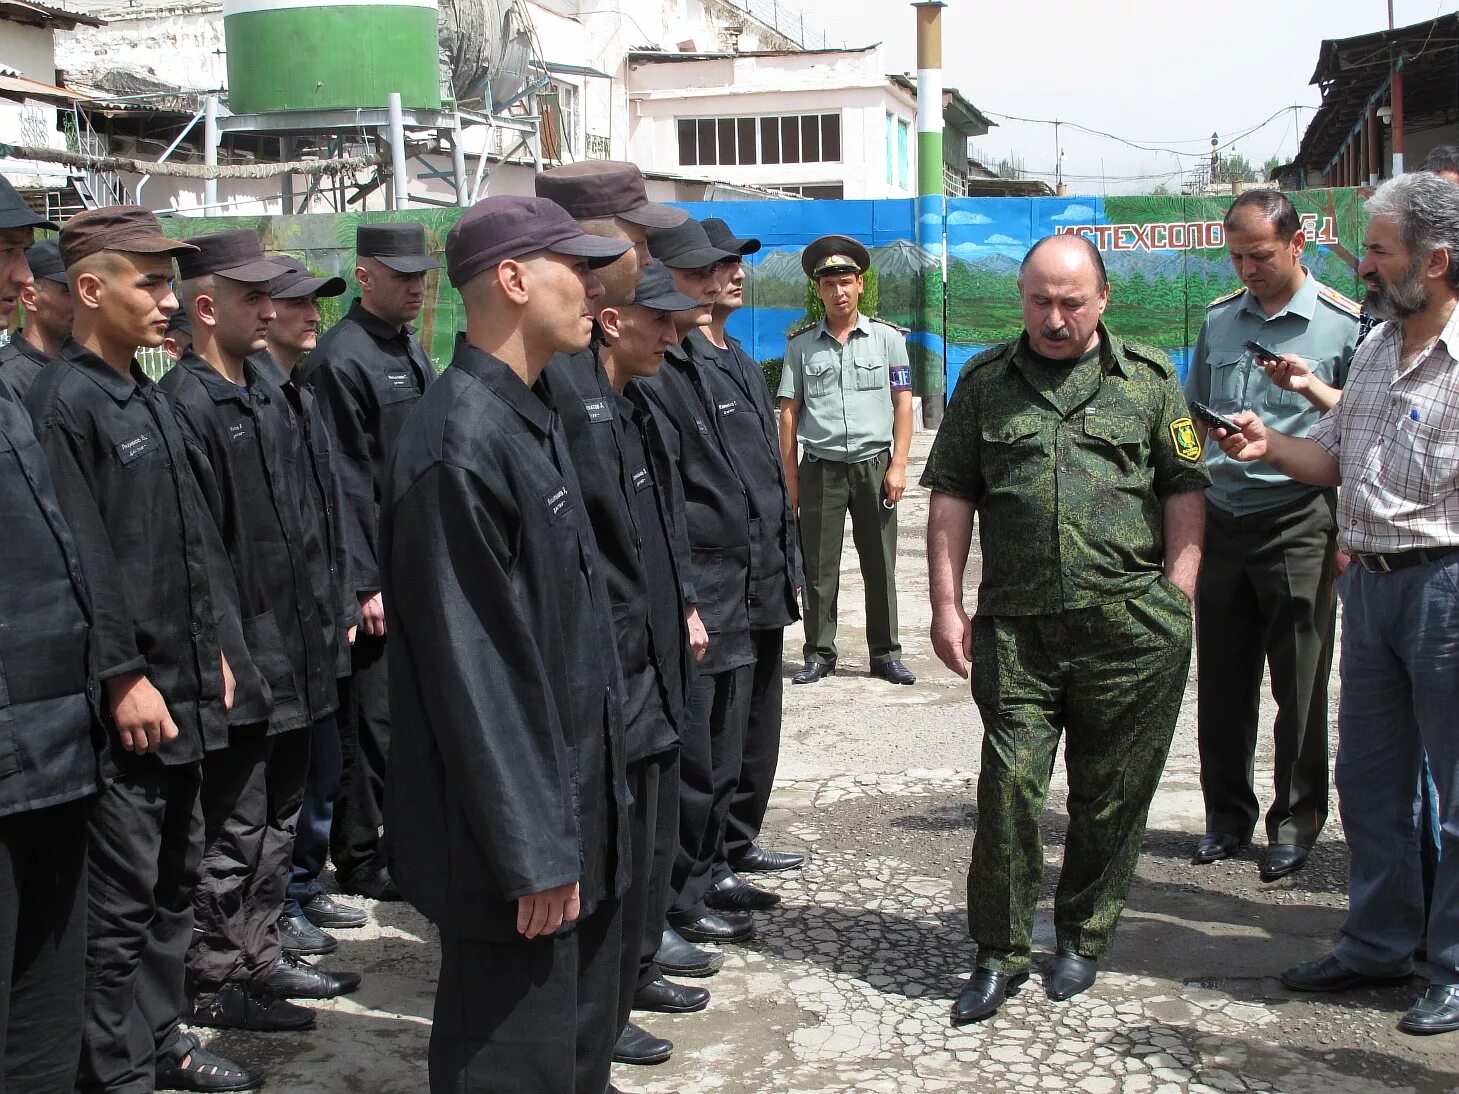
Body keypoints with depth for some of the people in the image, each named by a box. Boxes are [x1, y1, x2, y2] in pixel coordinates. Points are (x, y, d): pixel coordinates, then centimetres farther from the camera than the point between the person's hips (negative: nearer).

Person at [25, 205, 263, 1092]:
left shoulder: (150, 398, 12)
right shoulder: (66, 402, -14)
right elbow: (78, 560, -18)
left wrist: (216, 650, 14)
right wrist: (126, 679, -18)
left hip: (184, 688, 9)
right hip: (124, 704, -9)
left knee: (176, 879, 18)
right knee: (121, 899, 2)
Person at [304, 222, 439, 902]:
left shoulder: (413, 352, 14)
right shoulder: (342, 358, -14)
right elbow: (344, 483, -17)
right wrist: (363, 584, -19)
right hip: (376, 574, -9)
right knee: (371, 717, 0)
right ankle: (357, 858, 13)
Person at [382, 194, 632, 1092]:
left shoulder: (533, 418, 9)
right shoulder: (461, 441, -22)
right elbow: (470, 665, -24)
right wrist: (532, 851, -20)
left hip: (576, 805, 10)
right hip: (514, 827, -9)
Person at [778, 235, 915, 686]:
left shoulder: (887, 337, 5)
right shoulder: (801, 344, 6)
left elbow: (903, 404, 5)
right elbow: (788, 412, 7)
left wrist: (898, 465, -4)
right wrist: (790, 479, 3)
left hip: (874, 465, 0)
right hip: (820, 469, 0)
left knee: (880, 565, 4)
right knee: (819, 568, 3)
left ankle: (885, 654, 14)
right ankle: (819, 654, 13)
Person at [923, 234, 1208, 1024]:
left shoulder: (1149, 380, 7)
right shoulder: (984, 383, 9)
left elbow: (1184, 490, 7)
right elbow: (952, 496, 8)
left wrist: (1178, 596, -2)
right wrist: (946, 604, 2)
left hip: (1131, 629, 0)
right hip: (1016, 625, 0)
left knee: (1109, 793, 8)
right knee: (1009, 782, -3)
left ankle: (1084, 936, 27)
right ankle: (1000, 953, 10)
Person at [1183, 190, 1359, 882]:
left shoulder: (1342, 324, -3)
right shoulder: (1218, 320, 11)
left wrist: (1315, 390, -16)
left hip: (1299, 522, -4)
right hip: (1221, 519, 4)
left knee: (1299, 685, 2)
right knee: (1221, 682, 8)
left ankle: (1295, 824, 16)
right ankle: (1228, 816, 21)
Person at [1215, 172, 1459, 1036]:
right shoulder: (1377, 347, 13)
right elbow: (1335, 459, 18)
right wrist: (1270, 445, 1)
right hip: (1367, 581, 8)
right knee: (1368, 776, 16)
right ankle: (1380, 943, 31)